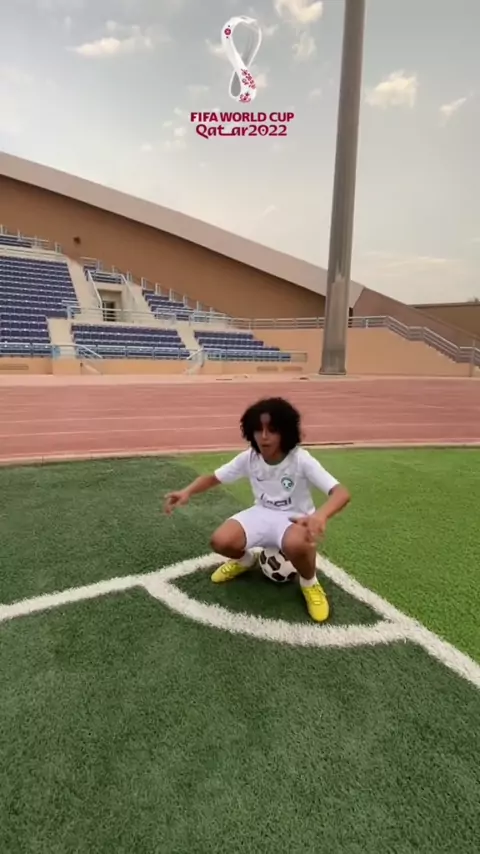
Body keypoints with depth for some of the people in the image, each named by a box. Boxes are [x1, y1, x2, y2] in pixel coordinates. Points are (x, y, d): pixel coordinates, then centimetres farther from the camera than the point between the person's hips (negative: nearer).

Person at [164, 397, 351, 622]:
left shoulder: (301, 460, -24)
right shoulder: (248, 458, -11)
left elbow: (341, 493, -32)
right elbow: (213, 478, -2)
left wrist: (321, 515, -55)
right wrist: (188, 491, -24)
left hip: (294, 519, -3)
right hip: (262, 514, 4)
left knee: (295, 544, -41)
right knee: (221, 542, -23)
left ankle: (310, 584, -4)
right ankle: (245, 560, 16)